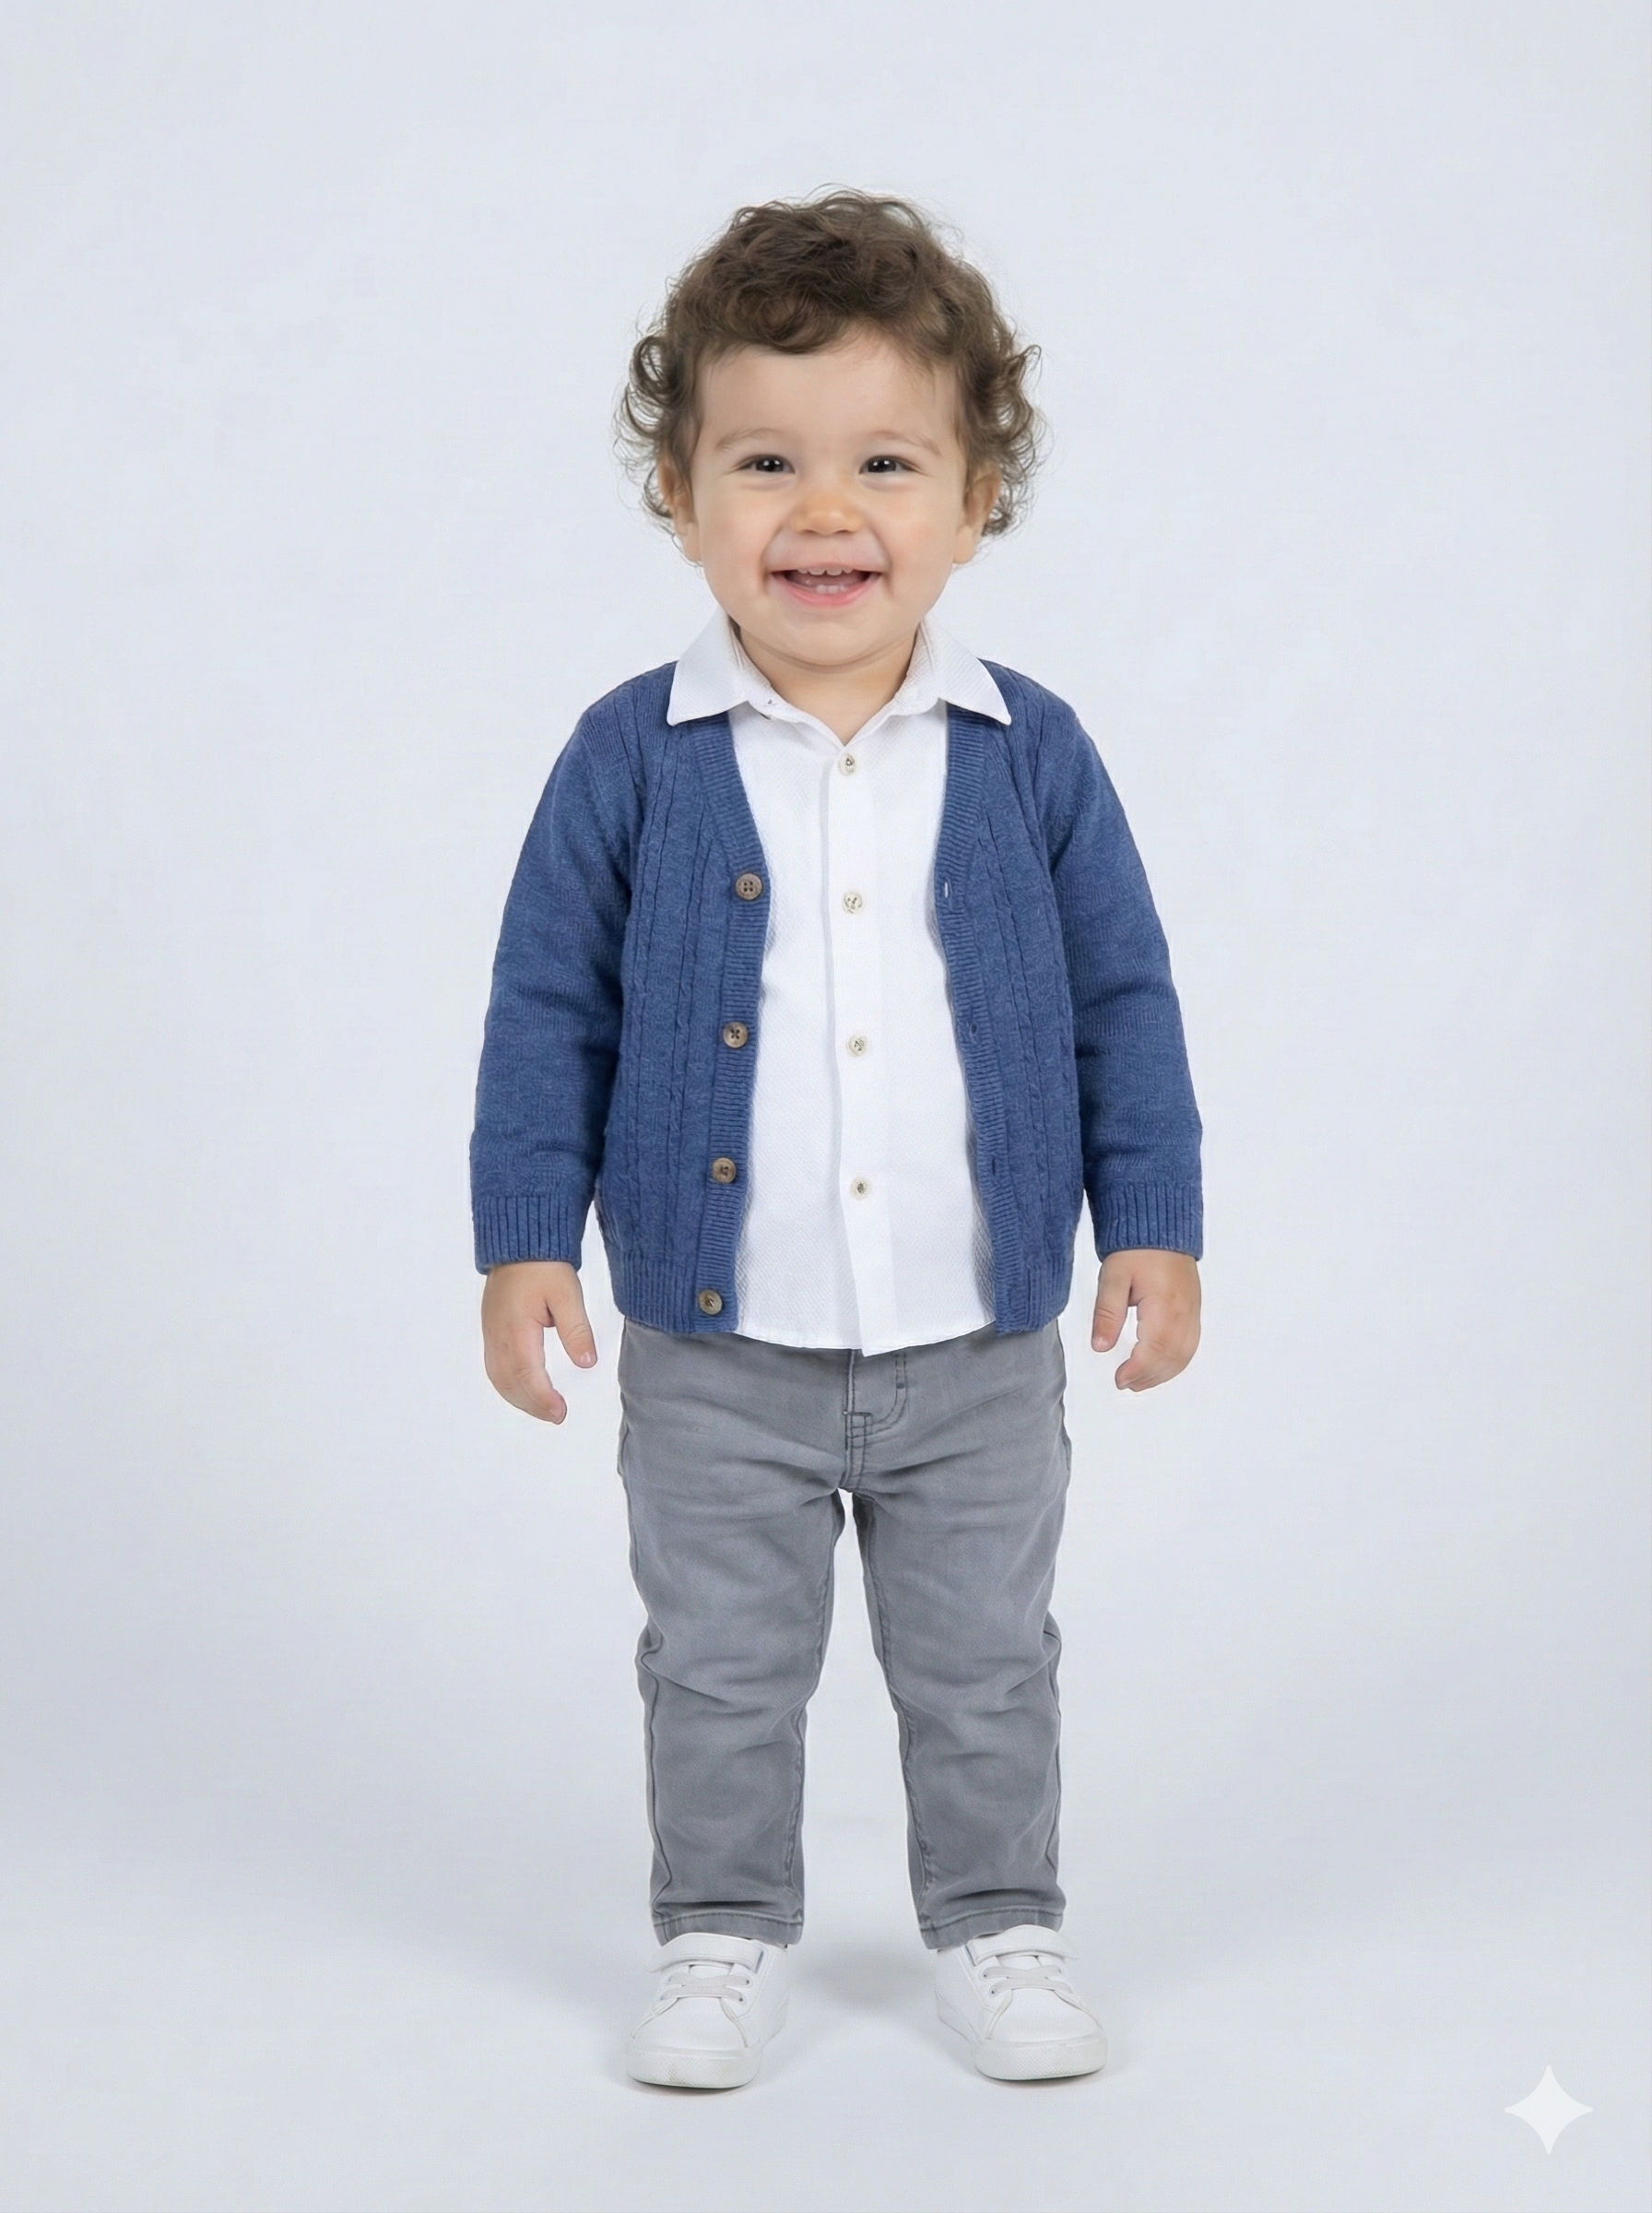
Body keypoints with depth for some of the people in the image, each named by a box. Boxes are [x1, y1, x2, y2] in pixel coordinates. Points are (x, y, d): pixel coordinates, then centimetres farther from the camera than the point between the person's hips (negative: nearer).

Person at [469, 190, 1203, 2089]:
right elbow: (548, 1007, -2)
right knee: (721, 1666, 12)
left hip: (978, 1343, 1)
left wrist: (1154, 1223, 1)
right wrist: (524, 1239, -5)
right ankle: (725, 1936, 30)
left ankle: (997, 1928, 32)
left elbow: (1123, 1000, 3)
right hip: (715, 1349, 0)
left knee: (983, 1665, 14)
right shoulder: (633, 759, -7)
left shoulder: (1031, 756, -4)